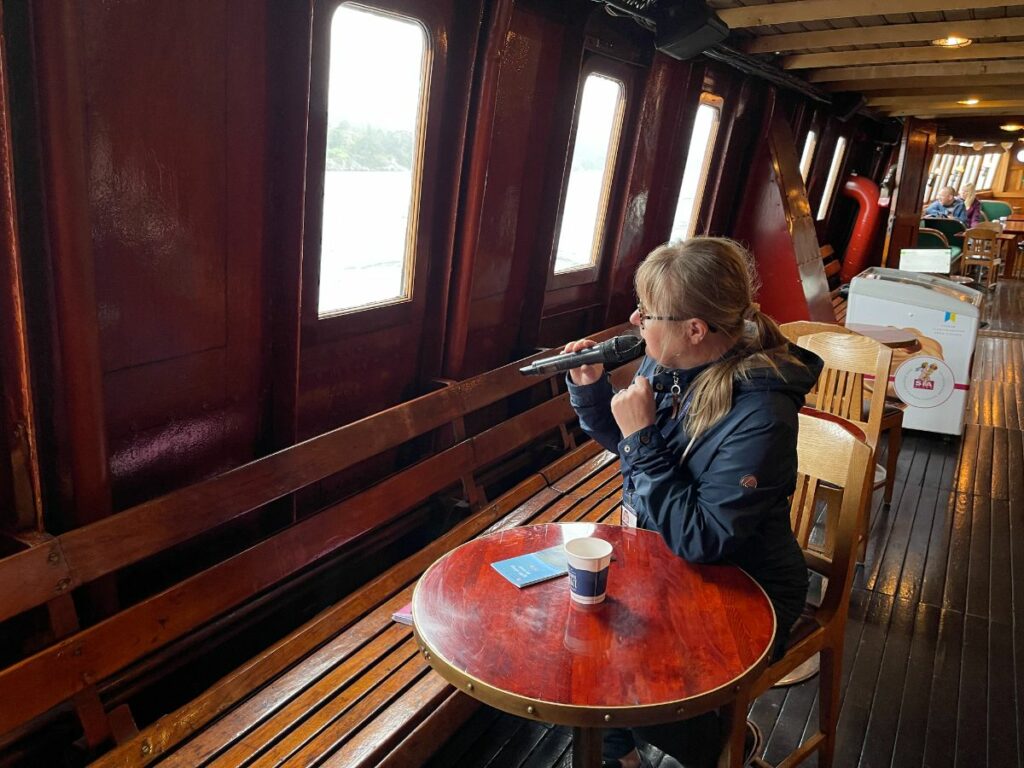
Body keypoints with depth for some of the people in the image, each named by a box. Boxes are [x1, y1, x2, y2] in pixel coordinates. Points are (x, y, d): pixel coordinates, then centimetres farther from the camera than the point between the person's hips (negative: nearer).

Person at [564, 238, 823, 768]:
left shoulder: (759, 417, -30)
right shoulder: (665, 366, -8)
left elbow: (701, 542, -30)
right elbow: (626, 446, 11)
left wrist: (643, 439, -29)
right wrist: (591, 387, -6)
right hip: (666, 561, 7)